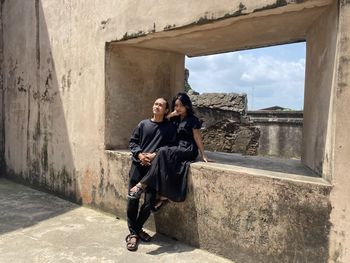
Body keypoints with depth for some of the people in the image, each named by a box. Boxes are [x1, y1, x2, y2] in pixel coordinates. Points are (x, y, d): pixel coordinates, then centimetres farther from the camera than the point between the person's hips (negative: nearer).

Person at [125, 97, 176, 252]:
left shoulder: (169, 128, 7)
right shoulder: (143, 124, 11)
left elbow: (170, 146, -2)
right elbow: (132, 141, 11)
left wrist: (155, 155, -15)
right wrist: (139, 154, -7)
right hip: (138, 164, 1)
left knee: (150, 201, -2)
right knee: (132, 199, -1)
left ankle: (137, 228, 23)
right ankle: (133, 232, 15)